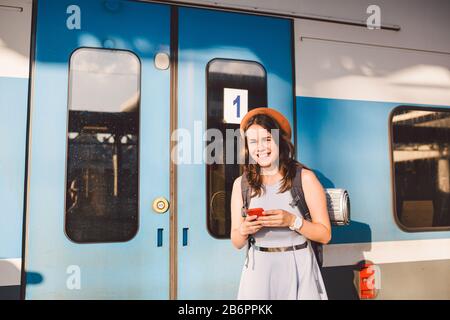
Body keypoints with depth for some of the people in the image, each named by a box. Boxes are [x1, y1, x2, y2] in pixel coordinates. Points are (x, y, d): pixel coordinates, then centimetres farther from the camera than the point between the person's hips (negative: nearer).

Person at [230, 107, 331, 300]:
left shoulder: (304, 178, -9)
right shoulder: (241, 184, -3)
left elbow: (325, 235, -6)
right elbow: (237, 243, 3)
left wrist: (292, 221, -21)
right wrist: (243, 231, -18)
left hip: (298, 269, -1)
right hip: (258, 271, 2)